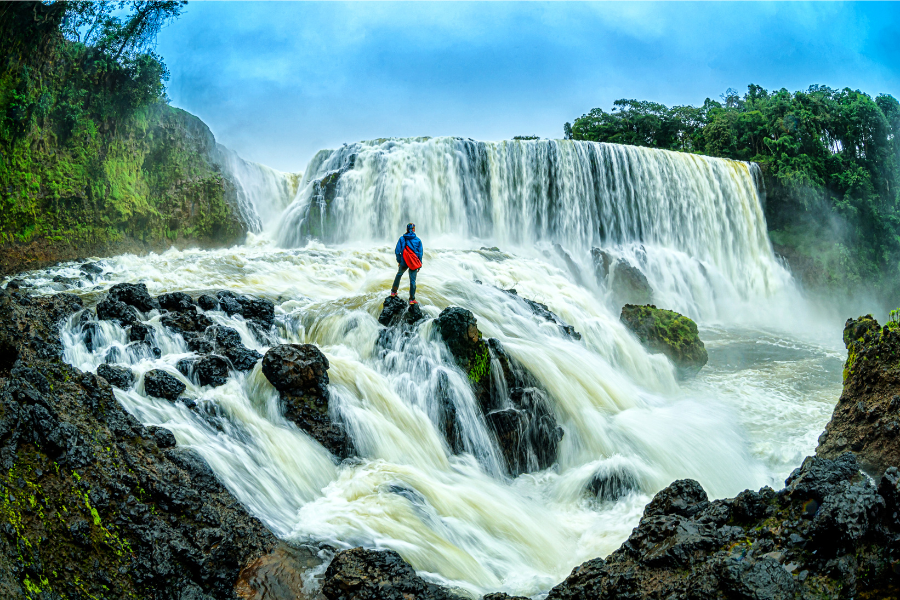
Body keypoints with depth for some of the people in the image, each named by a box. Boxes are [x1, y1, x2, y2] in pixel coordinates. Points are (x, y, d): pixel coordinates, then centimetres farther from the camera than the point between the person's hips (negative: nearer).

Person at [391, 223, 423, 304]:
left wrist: (399, 261, 10)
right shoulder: (418, 240, -5)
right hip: (414, 263, -1)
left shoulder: (402, 238, -5)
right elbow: (420, 253, -2)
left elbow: (397, 251, -3)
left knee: (399, 275, 27)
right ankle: (412, 299, 8)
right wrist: (419, 265, 6)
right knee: (412, 280, 5)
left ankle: (393, 291, 35)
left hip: (404, 262, 1)